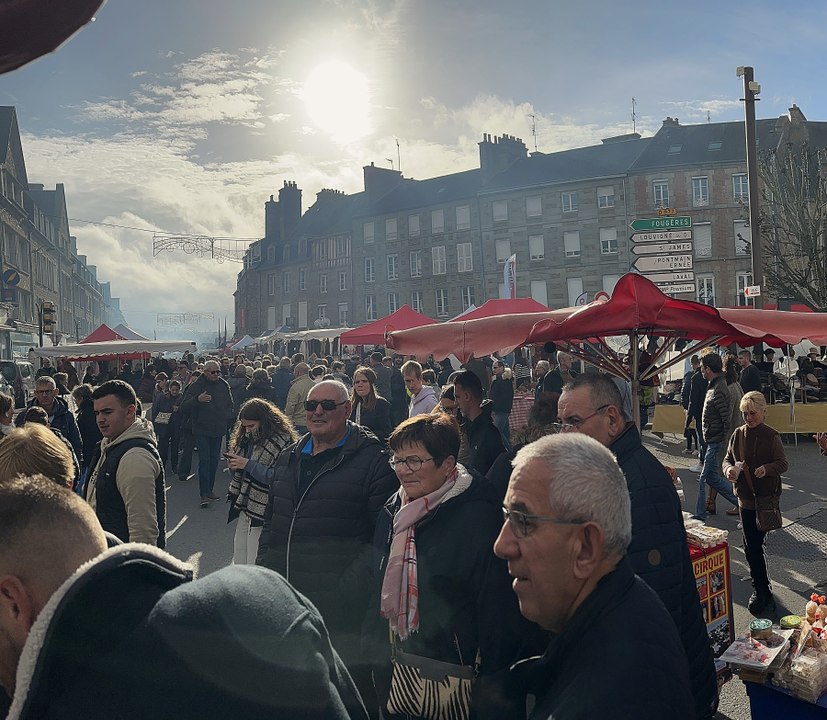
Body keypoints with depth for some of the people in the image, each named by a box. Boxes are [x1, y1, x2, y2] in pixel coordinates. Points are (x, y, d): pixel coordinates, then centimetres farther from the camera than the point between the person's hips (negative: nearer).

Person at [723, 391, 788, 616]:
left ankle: (761, 592, 7)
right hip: (745, 496, 4)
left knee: (753, 546, -6)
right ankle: (762, 591, 22)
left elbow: (782, 463, -5)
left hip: (766, 498, -4)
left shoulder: (771, 436, -8)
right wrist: (729, 469, -13)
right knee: (752, 546, 9)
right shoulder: (738, 434, 4)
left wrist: (766, 468, -25)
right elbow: (728, 459, 9)